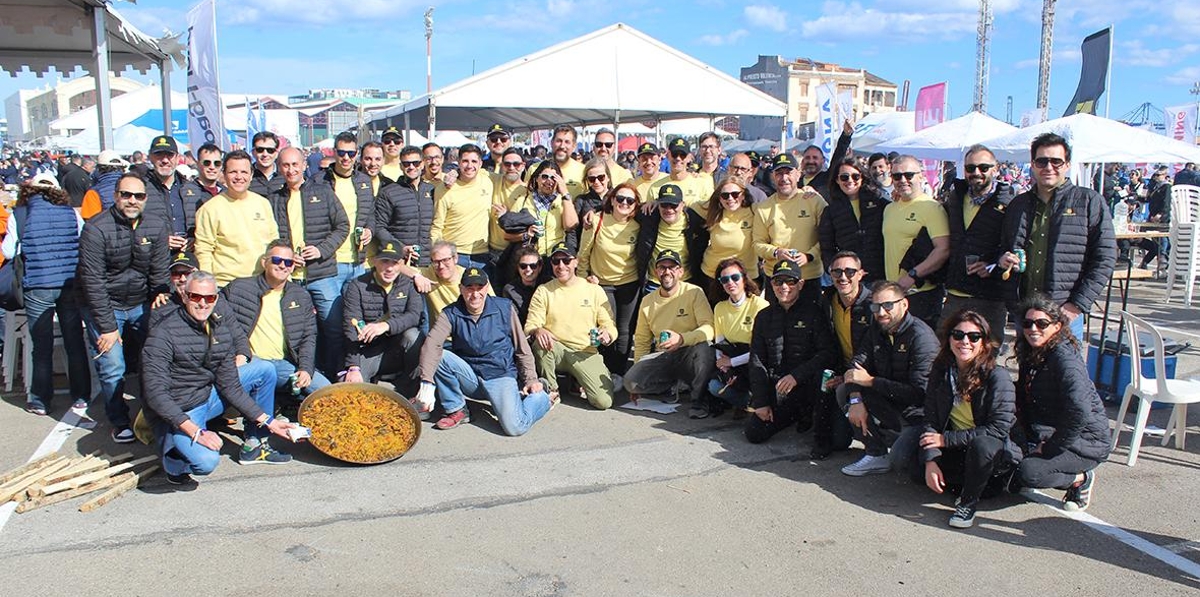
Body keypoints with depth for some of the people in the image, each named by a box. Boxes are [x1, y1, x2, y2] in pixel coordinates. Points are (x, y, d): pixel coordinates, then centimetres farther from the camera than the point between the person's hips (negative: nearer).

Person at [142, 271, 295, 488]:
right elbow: (154, 393, -25)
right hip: (175, 414, -7)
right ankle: (173, 460, 3)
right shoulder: (164, 334, -21)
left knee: (264, 370, 4)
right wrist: (195, 431, -32)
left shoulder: (221, 331, -1)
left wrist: (267, 421, -4)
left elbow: (230, 386, 2)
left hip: (208, 397, 7)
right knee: (206, 460, -34)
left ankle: (253, 446, 11)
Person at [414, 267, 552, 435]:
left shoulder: (504, 309, -4)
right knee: (438, 356, -24)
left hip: (501, 376, -2)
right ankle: (456, 410, -6)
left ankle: (542, 396, 8)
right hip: (469, 376, 2)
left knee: (514, 427, -25)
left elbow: (522, 349, 4)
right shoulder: (451, 314, -6)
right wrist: (427, 383, -39)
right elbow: (432, 344, -23)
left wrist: (531, 379, -4)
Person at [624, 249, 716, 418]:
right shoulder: (647, 301, 9)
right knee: (631, 381, -22)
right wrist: (639, 369, 9)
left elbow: (709, 328, -16)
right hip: (661, 357, 4)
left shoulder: (694, 293, -6)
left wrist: (682, 339, -32)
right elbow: (641, 340, 17)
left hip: (689, 354, -3)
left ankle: (699, 401, -17)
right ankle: (672, 385, 7)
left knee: (704, 347, -38)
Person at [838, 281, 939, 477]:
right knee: (844, 391, -5)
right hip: (890, 404, 7)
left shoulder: (921, 336, -21)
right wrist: (856, 400, -18)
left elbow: (919, 392, -26)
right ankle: (876, 454, -1)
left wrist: (870, 381, -22)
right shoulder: (878, 330, 4)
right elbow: (857, 364, 1)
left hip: (917, 414, -7)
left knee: (900, 461, -29)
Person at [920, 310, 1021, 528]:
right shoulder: (941, 370, -4)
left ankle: (969, 501, -11)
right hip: (956, 452, 6)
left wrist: (946, 439, -22)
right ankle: (975, 480, 9)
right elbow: (931, 419, -6)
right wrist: (930, 461, -20)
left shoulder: (998, 376, -20)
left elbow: (998, 428, -24)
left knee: (981, 444, -37)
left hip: (996, 452, -6)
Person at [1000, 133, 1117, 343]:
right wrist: (1002, 260, 0)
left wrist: (1078, 305, -10)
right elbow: (1003, 248, 25)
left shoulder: (1088, 202, 3)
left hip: (1065, 313, -4)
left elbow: (1105, 257, -2)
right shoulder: (1018, 205, 14)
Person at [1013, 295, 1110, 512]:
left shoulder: (1065, 358, -23)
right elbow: (1023, 401, 12)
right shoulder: (1031, 355, 4)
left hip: (1085, 443, -8)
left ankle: (1081, 479, 0)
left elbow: (1079, 413, -31)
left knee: (1028, 472, -27)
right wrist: (1031, 438, -1)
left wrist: (1049, 448, -22)